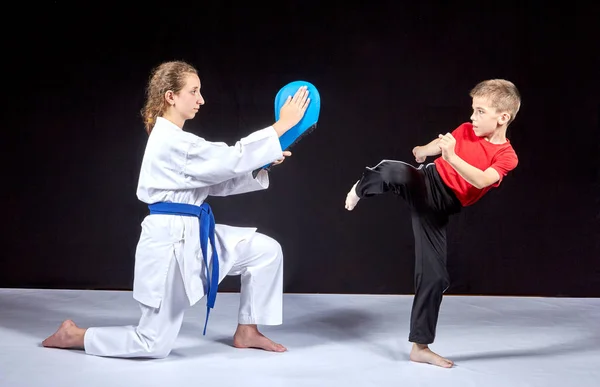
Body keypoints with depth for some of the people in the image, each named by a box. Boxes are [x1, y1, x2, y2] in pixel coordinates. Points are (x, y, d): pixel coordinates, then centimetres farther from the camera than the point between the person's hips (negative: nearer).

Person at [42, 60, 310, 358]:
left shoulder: (175, 140, 11)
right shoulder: (171, 142, -21)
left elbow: (218, 180, 11)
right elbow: (231, 159, -23)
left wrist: (262, 164, 1)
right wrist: (281, 125, -20)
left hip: (193, 234, 10)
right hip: (170, 239, -10)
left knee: (265, 250, 3)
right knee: (154, 345, -1)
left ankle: (246, 332, 17)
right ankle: (75, 335, 19)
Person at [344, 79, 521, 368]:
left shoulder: (507, 156, -6)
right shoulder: (466, 130, 2)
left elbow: (481, 180, -27)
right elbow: (434, 148, 21)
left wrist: (451, 157, -38)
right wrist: (423, 151, 5)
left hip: (439, 208, 0)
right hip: (426, 183, 0)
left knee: (435, 276, 1)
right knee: (393, 170, -37)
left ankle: (420, 347, 17)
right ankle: (361, 189, 1)